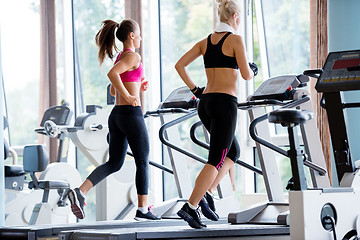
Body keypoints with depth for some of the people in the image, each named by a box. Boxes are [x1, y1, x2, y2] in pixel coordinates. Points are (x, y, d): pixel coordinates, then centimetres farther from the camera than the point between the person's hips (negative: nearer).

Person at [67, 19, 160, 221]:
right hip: (131, 113, -9)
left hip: (116, 114, 9)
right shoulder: (133, 57, -10)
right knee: (143, 162, 4)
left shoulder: (120, 58, 17)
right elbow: (112, 74, -27)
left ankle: (80, 192, -10)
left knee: (114, 163, 8)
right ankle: (143, 209, 9)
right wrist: (129, 96, -21)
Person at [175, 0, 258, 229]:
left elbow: (180, 65, 9)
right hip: (225, 103, -8)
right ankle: (191, 206, -12)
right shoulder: (235, 39, -7)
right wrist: (253, 69, 12)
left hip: (206, 102, 8)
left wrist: (195, 89, 14)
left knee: (233, 152, 21)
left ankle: (206, 193, 6)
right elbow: (246, 75, -10)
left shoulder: (205, 42, 12)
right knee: (216, 160, -4)